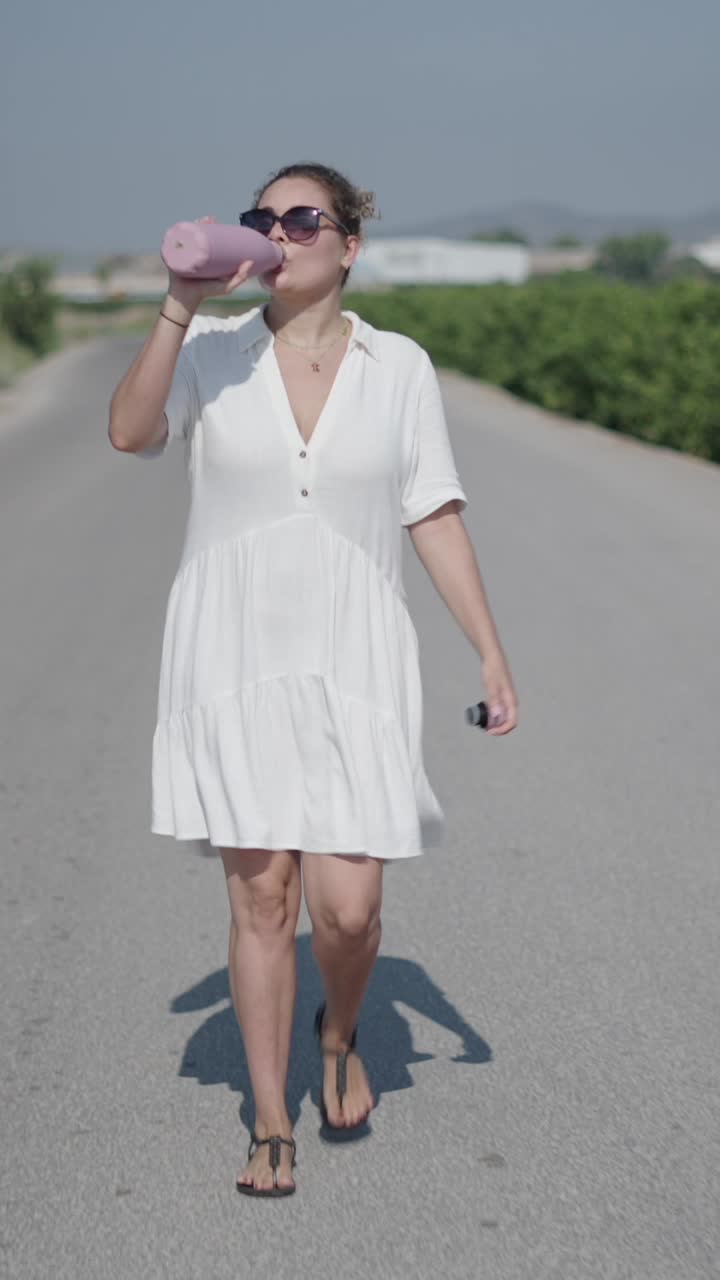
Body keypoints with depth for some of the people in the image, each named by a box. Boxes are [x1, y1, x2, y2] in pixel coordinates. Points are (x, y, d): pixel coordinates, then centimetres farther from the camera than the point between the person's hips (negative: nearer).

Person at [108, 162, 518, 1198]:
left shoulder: (398, 365, 4)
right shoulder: (213, 354, 2)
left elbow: (436, 519, 5)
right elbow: (130, 433, -15)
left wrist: (492, 654, 1)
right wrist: (181, 306, -20)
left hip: (351, 663, 0)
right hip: (232, 659, 0)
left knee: (349, 907, -6)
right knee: (260, 897, 3)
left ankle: (340, 1036, 29)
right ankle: (271, 1125, 19)